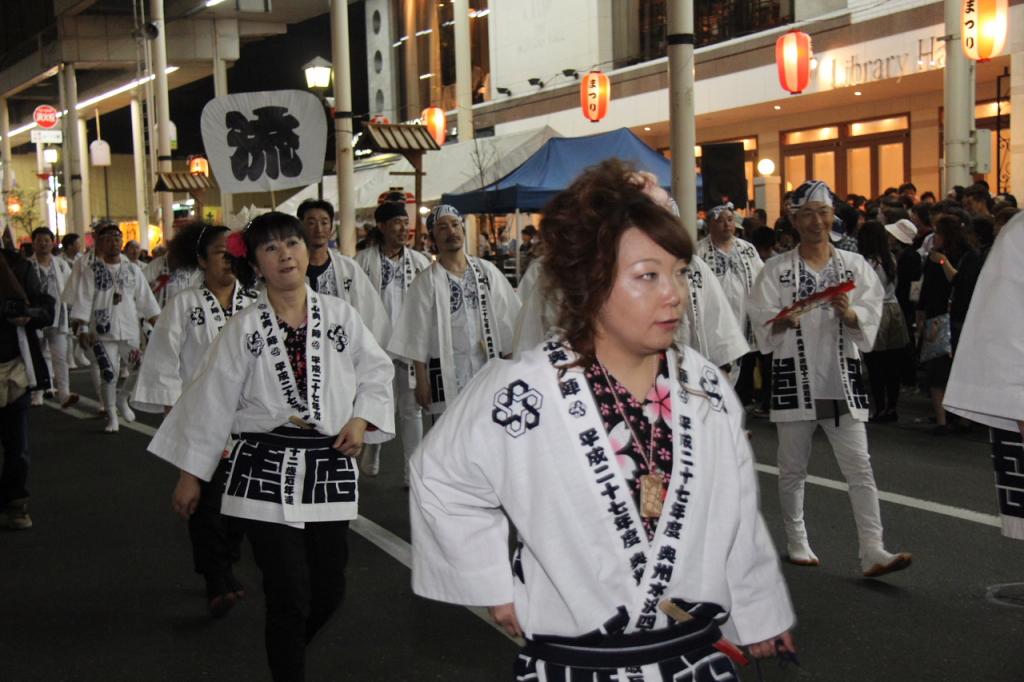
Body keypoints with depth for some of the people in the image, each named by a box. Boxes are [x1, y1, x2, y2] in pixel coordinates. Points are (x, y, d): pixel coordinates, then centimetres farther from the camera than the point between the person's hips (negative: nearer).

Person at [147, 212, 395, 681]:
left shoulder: (340, 316, 3)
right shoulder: (243, 329, -1)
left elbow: (376, 373, 12)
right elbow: (211, 403, 2)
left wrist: (361, 419, -5)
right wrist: (190, 475, 4)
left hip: (330, 467, 3)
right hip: (265, 471, -2)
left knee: (329, 589, 10)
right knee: (289, 594, -6)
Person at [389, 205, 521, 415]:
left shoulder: (486, 271, 6)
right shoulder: (426, 281, -1)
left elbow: (506, 321, 8)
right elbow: (417, 336, -1)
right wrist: (421, 381, -4)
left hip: (489, 370, 2)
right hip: (447, 377, -2)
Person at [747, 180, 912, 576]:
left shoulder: (854, 266, 7)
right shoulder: (777, 270, 3)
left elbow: (870, 319, 2)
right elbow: (762, 325, -2)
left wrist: (850, 314, -19)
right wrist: (783, 322, -23)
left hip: (841, 379, 1)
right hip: (794, 379, -1)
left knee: (859, 467, -5)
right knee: (793, 468, 9)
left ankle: (872, 551, -6)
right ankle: (796, 541, 25)